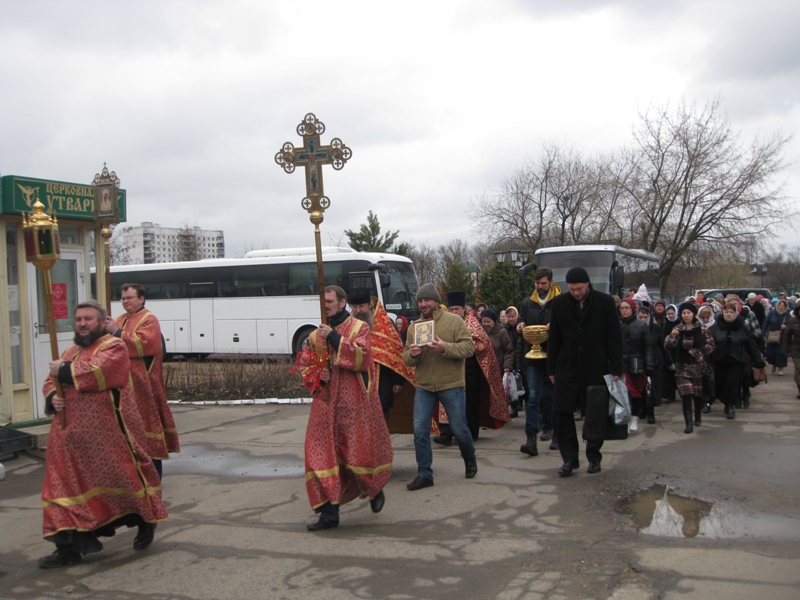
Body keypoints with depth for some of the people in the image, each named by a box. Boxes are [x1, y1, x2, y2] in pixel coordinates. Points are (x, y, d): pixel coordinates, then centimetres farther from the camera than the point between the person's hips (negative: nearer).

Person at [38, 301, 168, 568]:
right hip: (73, 434, 7)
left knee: (126, 476, 5)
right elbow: (51, 382, 20)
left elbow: (97, 372, -24)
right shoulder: (70, 353, 17)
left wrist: (64, 370, -12)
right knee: (67, 484, 5)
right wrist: (52, 397, -3)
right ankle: (68, 547, 12)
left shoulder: (113, 347, -8)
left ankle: (147, 522, 30)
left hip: (108, 434, -7)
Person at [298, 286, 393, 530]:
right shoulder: (316, 335, 11)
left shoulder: (359, 328, -1)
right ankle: (329, 513, 7)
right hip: (325, 403, 4)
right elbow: (304, 365, 17)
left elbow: (362, 358, -16)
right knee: (321, 453, -1)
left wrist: (335, 338, -18)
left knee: (361, 452, 0)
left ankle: (375, 489, 32)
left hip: (355, 404, -4)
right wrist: (316, 374, -5)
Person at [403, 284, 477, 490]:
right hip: (424, 387, 3)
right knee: (420, 430, -2)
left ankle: (470, 460, 36)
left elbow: (469, 347, -11)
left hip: (451, 386, -3)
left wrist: (445, 348, -26)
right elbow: (406, 358, 10)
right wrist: (411, 354, -15)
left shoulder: (454, 321, -4)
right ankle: (424, 474, 11)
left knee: (459, 429, 7)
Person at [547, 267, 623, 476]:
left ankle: (594, 457, 23)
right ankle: (569, 458, 8)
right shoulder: (560, 303, 2)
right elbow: (553, 339, 7)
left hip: (596, 370, -1)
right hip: (566, 369, 2)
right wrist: (551, 369, 6)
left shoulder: (605, 302, -4)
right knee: (564, 414, -1)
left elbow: (614, 338, -2)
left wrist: (615, 370, -6)